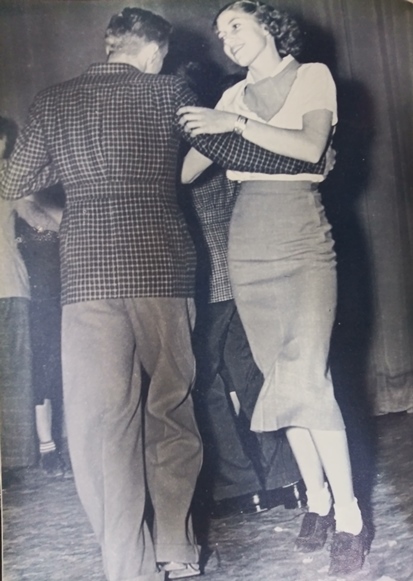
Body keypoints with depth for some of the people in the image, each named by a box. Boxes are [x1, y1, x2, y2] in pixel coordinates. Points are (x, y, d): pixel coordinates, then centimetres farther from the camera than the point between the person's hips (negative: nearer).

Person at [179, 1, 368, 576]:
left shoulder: (313, 75, 6)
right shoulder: (232, 98, 16)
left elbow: (311, 147, -11)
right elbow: (188, 169, 11)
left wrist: (238, 124, -15)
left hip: (302, 237, -4)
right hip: (248, 243, 4)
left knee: (307, 378, -14)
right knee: (280, 377, 3)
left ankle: (349, 517, -6)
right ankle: (316, 500, 15)